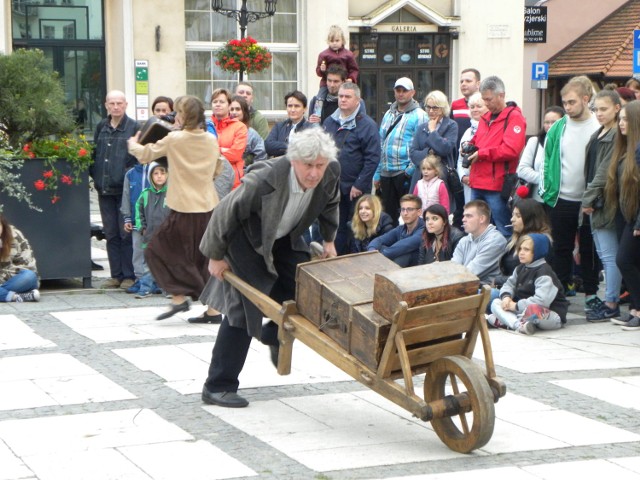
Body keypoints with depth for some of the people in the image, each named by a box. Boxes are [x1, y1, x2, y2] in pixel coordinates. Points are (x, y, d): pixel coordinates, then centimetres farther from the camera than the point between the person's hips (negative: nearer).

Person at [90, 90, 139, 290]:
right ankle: (116, 275, 15)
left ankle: (129, 275, 4)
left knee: (126, 234, -3)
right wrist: (94, 175, 7)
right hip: (104, 189, 5)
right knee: (111, 234, 9)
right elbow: (94, 153, 19)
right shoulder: (101, 127, 13)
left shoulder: (134, 127, -3)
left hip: (125, 189, -5)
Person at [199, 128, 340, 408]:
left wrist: (328, 240, 15)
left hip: (285, 238, 6)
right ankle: (217, 387, -3)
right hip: (247, 240, -6)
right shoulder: (264, 180, -38)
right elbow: (225, 213, -24)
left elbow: (329, 203, 6)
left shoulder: (331, 173, -20)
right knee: (244, 310, -11)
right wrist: (216, 256, -13)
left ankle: (274, 335, 30)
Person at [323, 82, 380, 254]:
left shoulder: (367, 125, -6)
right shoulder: (329, 122, 12)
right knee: (336, 228, 9)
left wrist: (359, 185, -15)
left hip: (356, 190, -5)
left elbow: (373, 158, -11)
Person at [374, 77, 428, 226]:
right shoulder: (388, 115, 17)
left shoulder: (419, 115, -4)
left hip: (405, 173, -6)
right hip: (386, 173, 6)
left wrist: (410, 170, -17)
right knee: (389, 213, 11)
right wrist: (377, 174, 14)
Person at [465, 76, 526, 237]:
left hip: (497, 187, -8)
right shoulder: (486, 118, 19)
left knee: (503, 232, -5)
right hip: (478, 184, 8)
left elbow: (511, 149, -19)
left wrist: (482, 153, -14)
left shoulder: (514, 117, -7)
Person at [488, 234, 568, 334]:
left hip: (552, 315, -9)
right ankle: (519, 325, -33)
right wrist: (506, 296, -12)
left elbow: (541, 300, -30)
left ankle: (500, 321, -29)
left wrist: (516, 306, -23)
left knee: (534, 309, -44)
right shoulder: (521, 268, 11)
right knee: (496, 303, -5)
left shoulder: (544, 273, -18)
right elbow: (509, 284, 13)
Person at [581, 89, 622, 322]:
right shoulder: (598, 135, 17)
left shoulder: (617, 137, -12)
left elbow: (605, 171, -16)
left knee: (610, 255, -5)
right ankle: (611, 298, 20)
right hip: (595, 202, 9)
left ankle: (611, 304, -1)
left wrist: (589, 198, -14)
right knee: (603, 254, 13)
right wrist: (589, 199, 10)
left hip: (607, 203, -9)